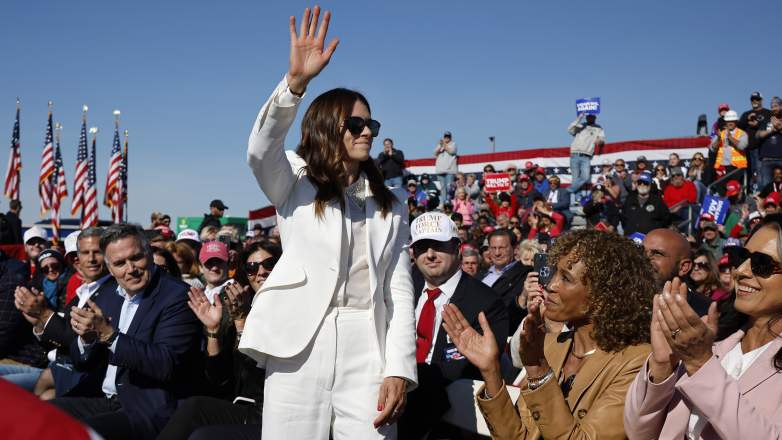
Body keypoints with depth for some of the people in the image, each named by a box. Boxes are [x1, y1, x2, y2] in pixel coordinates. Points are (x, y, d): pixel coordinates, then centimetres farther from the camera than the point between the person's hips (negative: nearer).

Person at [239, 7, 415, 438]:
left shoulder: (391, 206, 17)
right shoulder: (296, 182, 11)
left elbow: (400, 291, 10)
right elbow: (260, 150, -12)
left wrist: (399, 368, -3)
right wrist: (295, 81, -26)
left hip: (368, 348, 2)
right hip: (300, 345, -2)